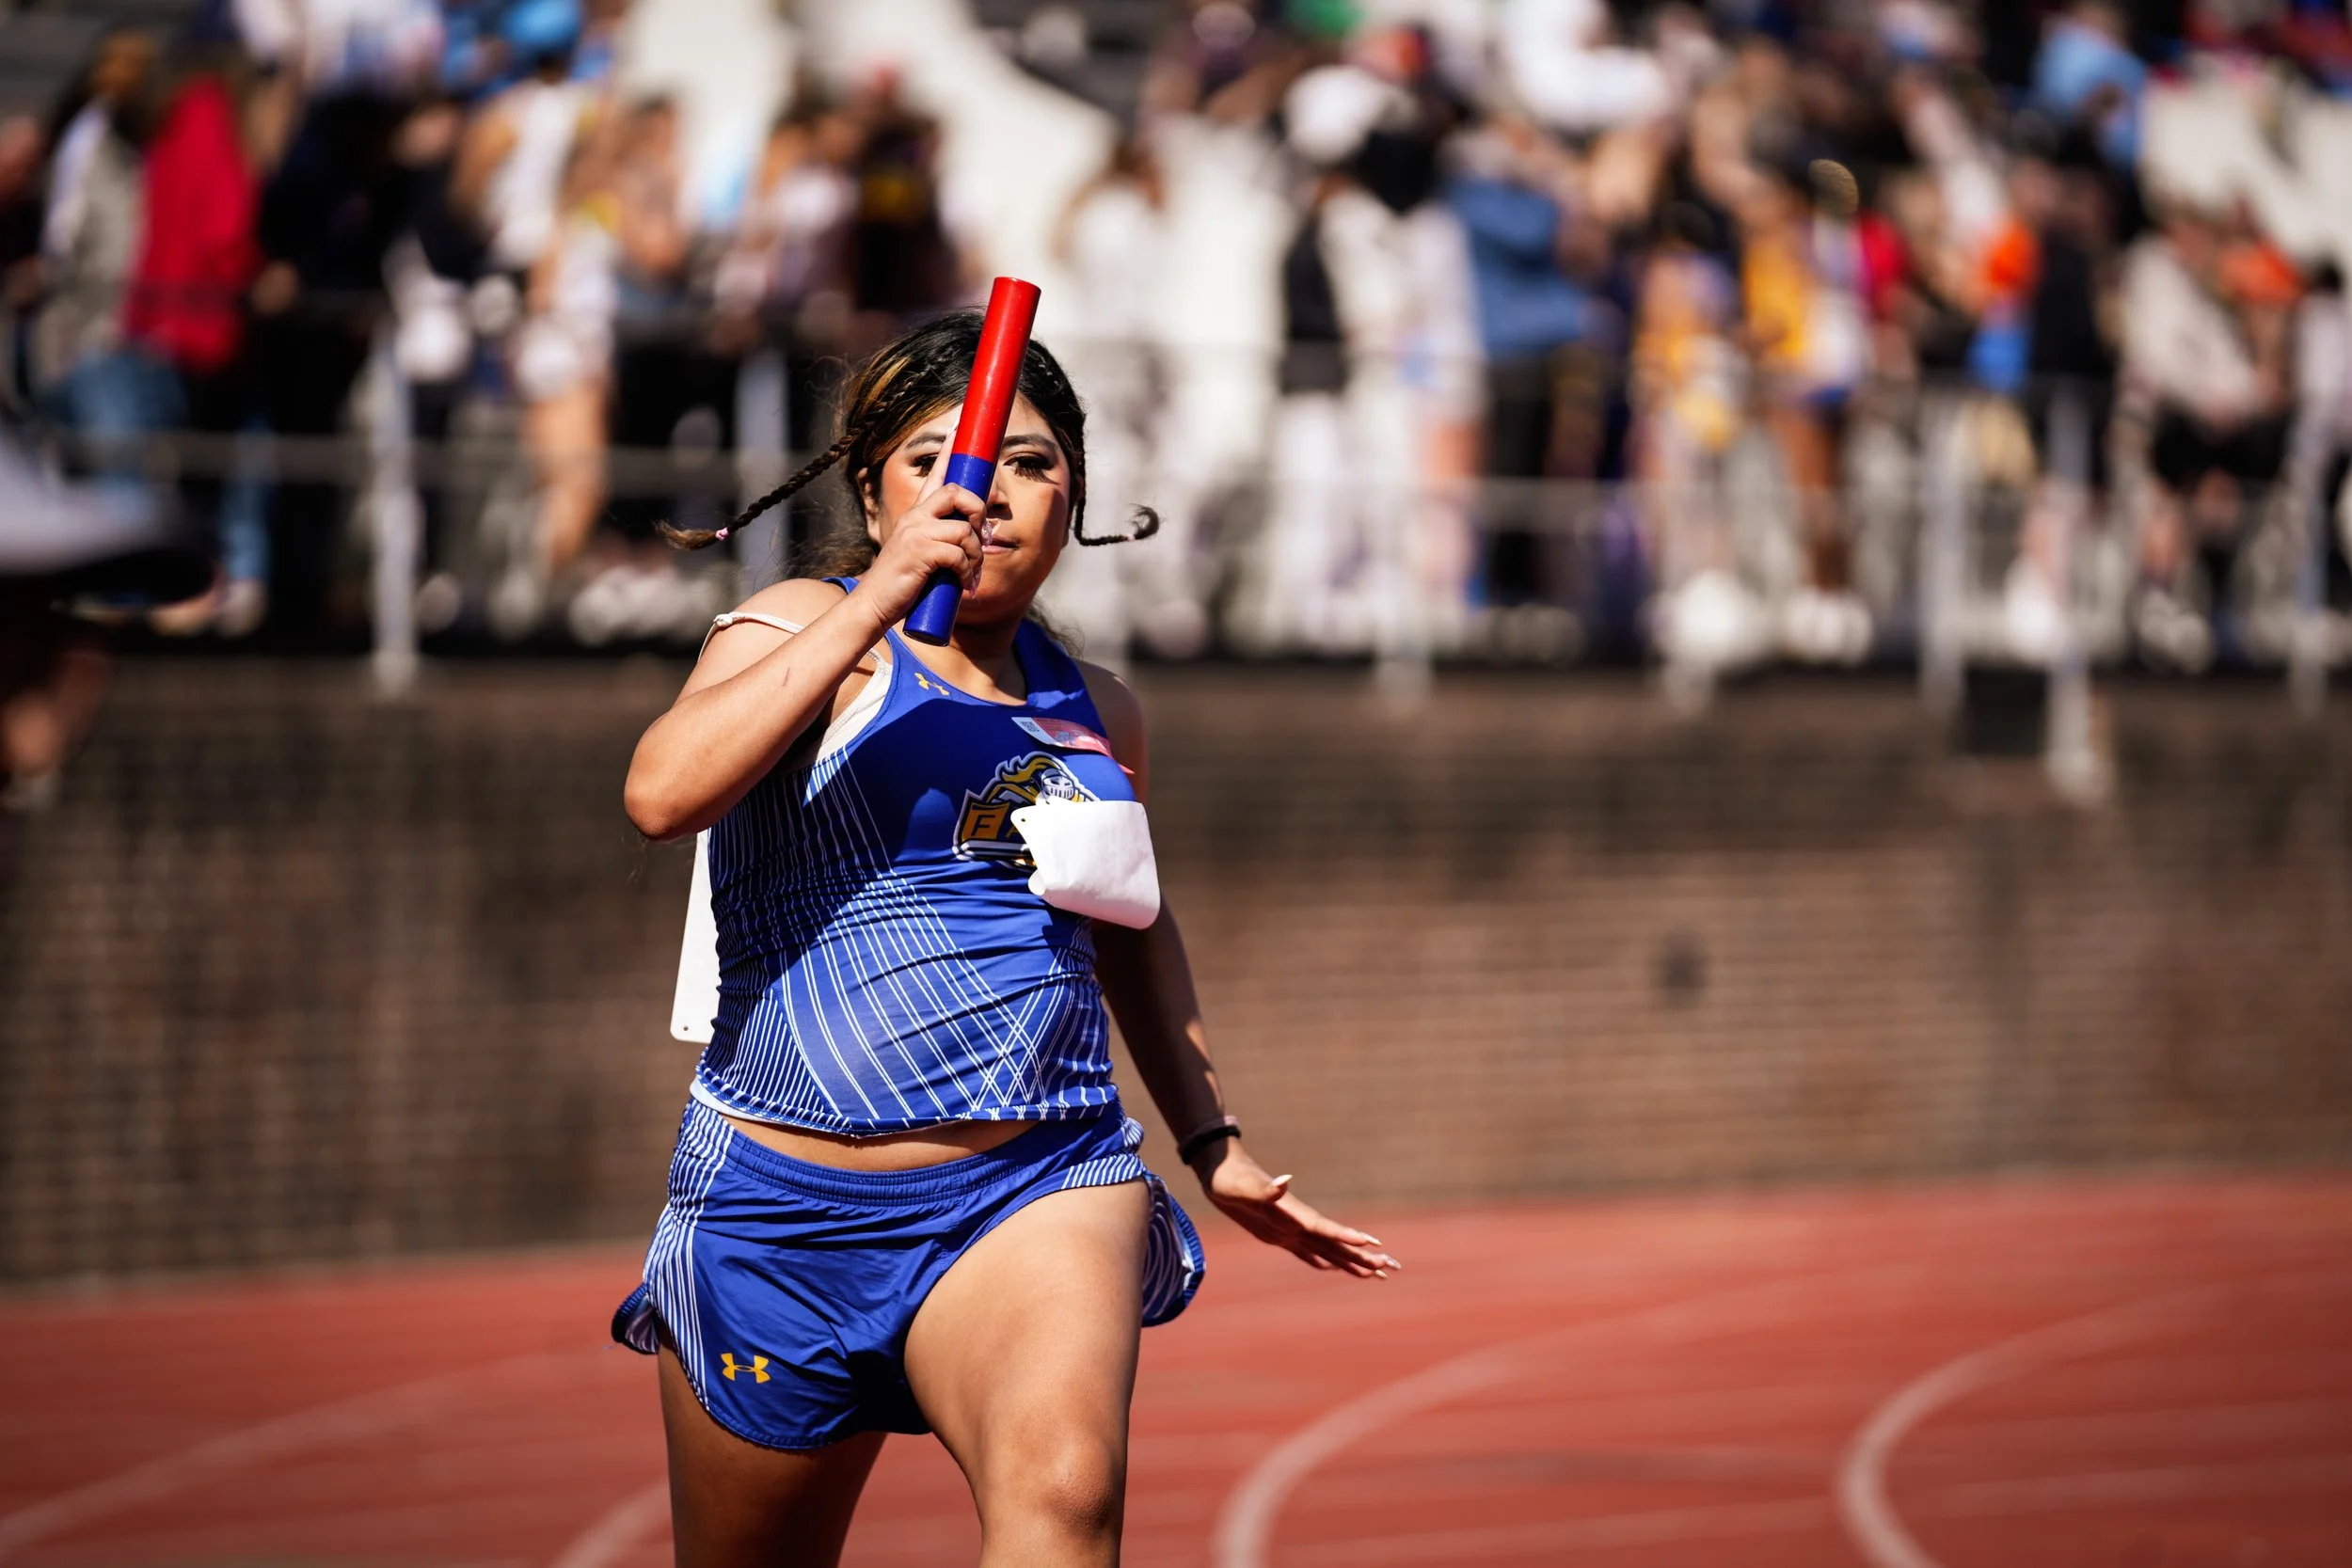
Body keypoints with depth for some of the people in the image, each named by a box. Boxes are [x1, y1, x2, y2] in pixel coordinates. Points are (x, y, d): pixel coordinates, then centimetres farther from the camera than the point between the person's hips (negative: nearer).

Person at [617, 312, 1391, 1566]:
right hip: (783, 1205, -2)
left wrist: (1211, 1142, 35)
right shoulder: (802, 630, -1)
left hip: (1040, 1191, 2)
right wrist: (877, 602, -23)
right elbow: (661, 794, -22)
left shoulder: (1098, 713, 15)